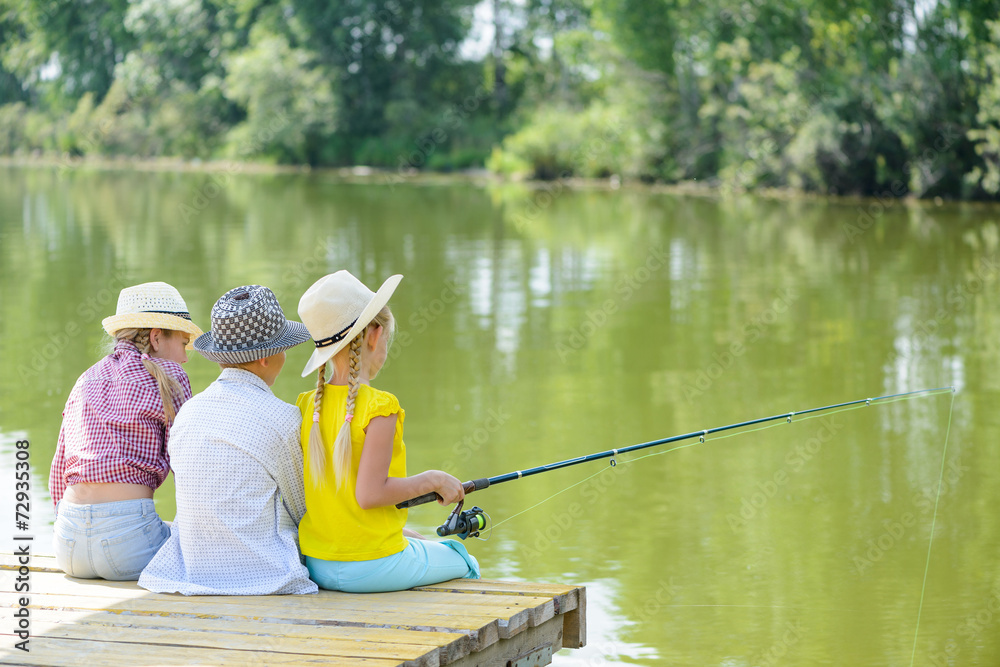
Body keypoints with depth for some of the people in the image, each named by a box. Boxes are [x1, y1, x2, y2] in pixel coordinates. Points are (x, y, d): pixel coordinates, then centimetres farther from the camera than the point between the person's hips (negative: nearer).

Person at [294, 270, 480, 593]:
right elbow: (370, 493, -24)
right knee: (464, 565, 21)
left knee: (423, 546, 34)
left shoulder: (307, 406, 1)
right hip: (372, 569, -7)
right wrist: (432, 481, -8)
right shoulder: (379, 408, -19)